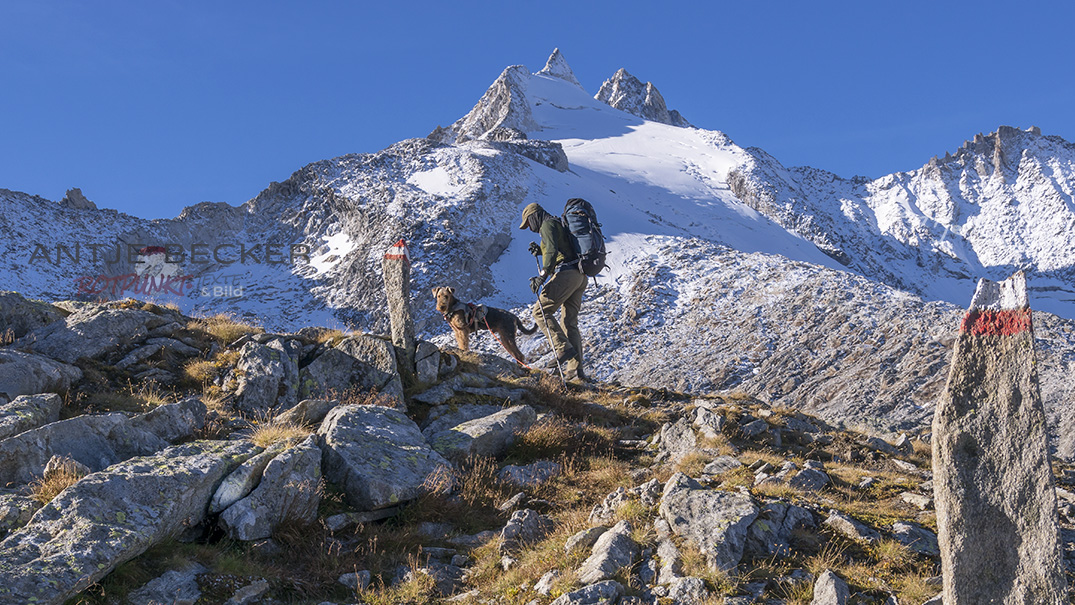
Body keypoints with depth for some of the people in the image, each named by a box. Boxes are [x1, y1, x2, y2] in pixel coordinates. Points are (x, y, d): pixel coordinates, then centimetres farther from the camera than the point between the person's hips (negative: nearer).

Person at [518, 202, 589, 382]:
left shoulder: (548, 225, -2)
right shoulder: (560, 225, 28)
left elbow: (553, 251, -18)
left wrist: (542, 276, -25)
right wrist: (541, 251, 23)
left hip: (565, 274, -9)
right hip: (580, 276, 10)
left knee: (541, 311, -6)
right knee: (570, 323, 7)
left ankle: (564, 351, -16)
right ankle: (575, 370, 1)